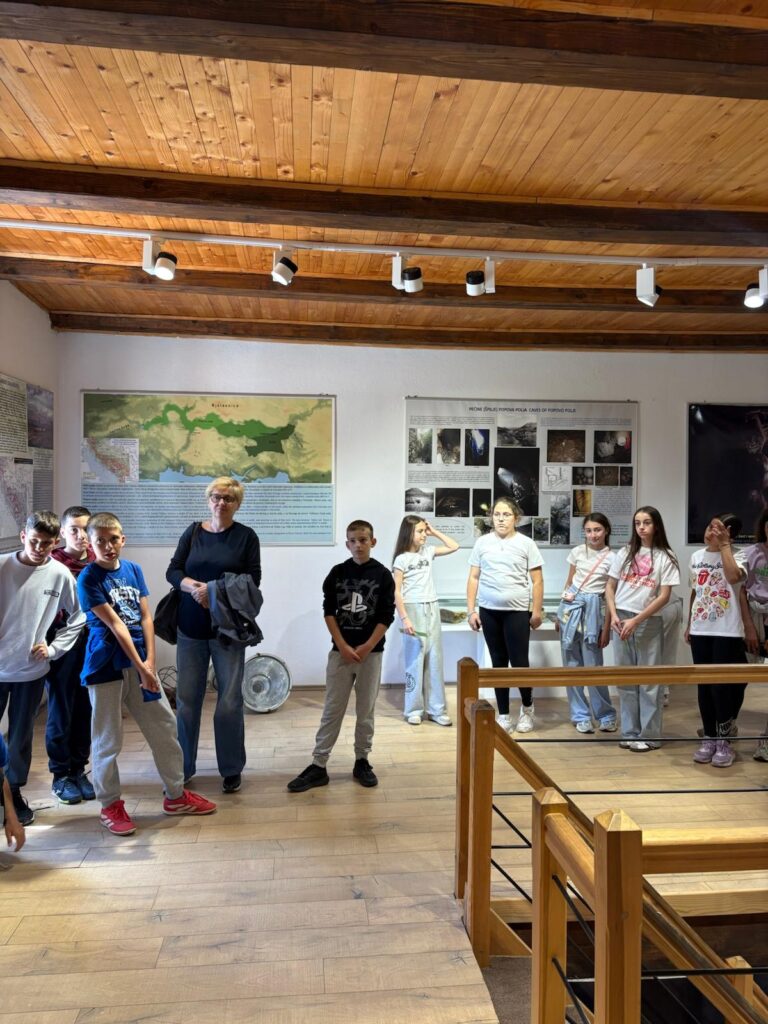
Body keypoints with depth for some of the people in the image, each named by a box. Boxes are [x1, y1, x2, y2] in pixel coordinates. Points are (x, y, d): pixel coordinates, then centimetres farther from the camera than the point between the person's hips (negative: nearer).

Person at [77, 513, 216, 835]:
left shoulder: (133, 569, 5)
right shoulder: (88, 578, -10)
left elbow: (146, 617, 2)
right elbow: (115, 625, -16)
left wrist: (149, 661, -8)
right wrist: (140, 667, -19)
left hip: (140, 662, 5)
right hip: (106, 666, -5)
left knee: (164, 727, 10)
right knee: (108, 739, 6)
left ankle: (176, 795, 25)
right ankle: (110, 805, 24)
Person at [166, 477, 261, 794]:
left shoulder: (246, 536, 1)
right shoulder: (193, 532, 9)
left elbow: (253, 578, -6)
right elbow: (173, 571, 4)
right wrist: (194, 587, -15)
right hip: (191, 627, 2)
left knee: (230, 700, 2)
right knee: (187, 699, 7)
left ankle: (232, 769, 17)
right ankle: (183, 767, 22)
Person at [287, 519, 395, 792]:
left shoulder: (383, 575, -2)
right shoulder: (337, 573, 1)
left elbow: (386, 616, -4)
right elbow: (328, 612, -1)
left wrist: (365, 648, -9)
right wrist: (343, 646, -9)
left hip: (371, 652, 0)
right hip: (340, 651, 1)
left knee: (366, 710, 9)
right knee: (332, 710, 3)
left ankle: (362, 762, 21)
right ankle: (318, 766, 8)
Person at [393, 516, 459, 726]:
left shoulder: (428, 551, 8)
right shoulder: (402, 559, -7)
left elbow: (454, 546, 14)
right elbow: (397, 592, -10)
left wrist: (434, 532, 7)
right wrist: (404, 618, -17)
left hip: (432, 610, 5)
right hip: (413, 610, -5)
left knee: (435, 659, 7)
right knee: (415, 660, 1)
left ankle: (436, 708, 15)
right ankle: (413, 709, 12)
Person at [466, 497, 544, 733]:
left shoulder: (526, 544, 1)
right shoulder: (482, 543, 5)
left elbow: (537, 581, 2)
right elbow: (473, 578, 6)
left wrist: (537, 611, -3)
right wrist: (471, 610, 1)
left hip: (517, 611, -2)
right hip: (489, 611, 2)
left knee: (519, 662, -2)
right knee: (498, 662, 9)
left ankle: (527, 707, 24)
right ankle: (503, 715, 20)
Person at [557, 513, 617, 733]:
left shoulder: (612, 558, -5)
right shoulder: (578, 551, 5)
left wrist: (606, 628, -4)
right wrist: (561, 613, 13)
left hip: (593, 608, -3)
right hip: (571, 606, 3)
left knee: (593, 665, -3)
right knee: (572, 665, 6)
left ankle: (605, 715, 16)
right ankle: (581, 716, 17)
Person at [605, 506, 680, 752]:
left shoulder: (665, 557, -1)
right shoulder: (625, 553, 8)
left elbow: (664, 596, -6)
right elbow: (610, 587, 10)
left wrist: (636, 621, -12)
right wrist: (614, 616, -5)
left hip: (649, 622, -3)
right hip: (620, 619, 3)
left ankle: (648, 735, 11)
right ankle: (630, 732, 18)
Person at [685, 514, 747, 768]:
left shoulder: (737, 556, -6)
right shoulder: (696, 557, 9)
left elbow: (733, 577, -30)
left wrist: (724, 544, -20)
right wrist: (689, 625, 16)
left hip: (727, 632, -5)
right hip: (700, 631, 5)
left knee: (721, 686, -3)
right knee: (704, 686, 10)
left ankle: (723, 740, 12)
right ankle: (709, 737, 21)